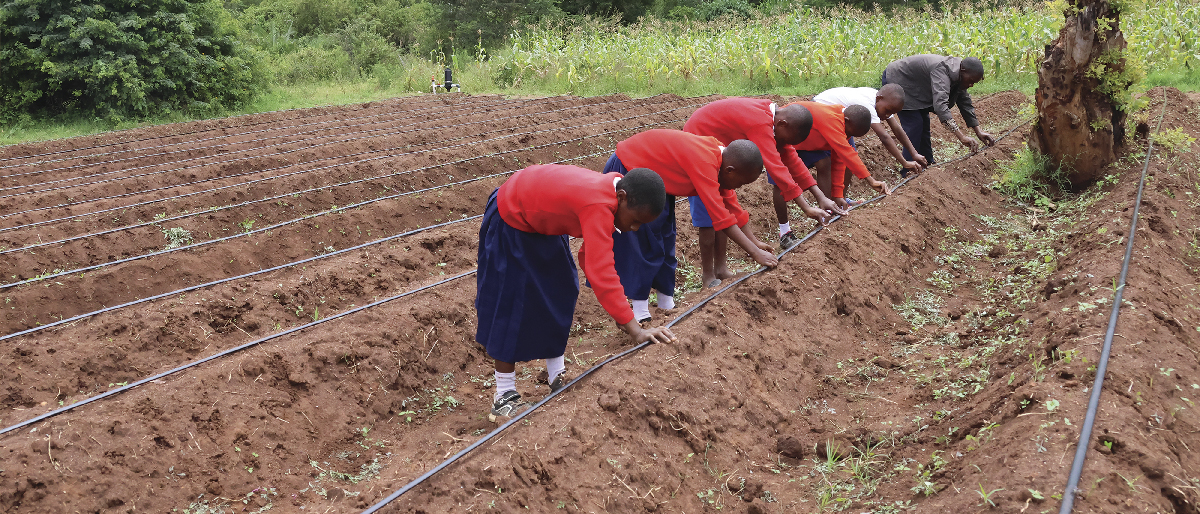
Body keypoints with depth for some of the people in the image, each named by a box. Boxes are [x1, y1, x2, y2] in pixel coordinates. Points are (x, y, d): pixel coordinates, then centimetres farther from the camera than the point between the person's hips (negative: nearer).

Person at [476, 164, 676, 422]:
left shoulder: (610, 189, -10)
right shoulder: (599, 207, -39)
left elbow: (590, 255, 0)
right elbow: (602, 273, -44)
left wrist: (620, 310, 0)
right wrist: (635, 330, -45)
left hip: (538, 215, 10)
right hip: (510, 224, -9)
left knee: (560, 295, 13)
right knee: (511, 307, -6)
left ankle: (557, 376, 27)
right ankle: (504, 397, 4)